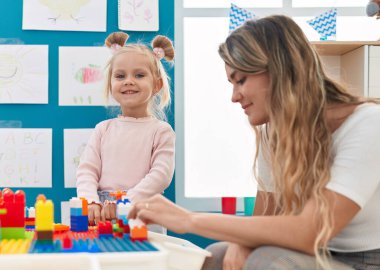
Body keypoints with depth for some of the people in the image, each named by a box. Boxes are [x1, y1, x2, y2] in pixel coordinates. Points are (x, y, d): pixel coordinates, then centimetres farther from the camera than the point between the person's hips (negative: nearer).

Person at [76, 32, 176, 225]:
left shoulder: (161, 130, 5)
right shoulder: (104, 129, 16)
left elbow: (161, 174, -7)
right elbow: (87, 170, 8)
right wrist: (91, 202, -12)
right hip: (101, 213, 4)